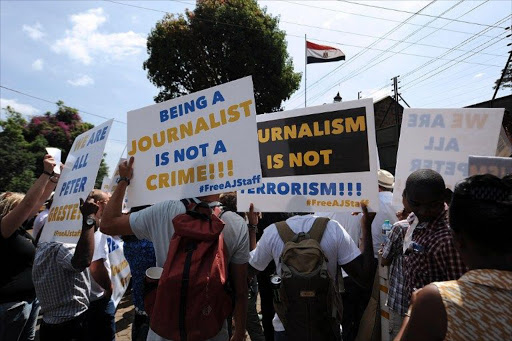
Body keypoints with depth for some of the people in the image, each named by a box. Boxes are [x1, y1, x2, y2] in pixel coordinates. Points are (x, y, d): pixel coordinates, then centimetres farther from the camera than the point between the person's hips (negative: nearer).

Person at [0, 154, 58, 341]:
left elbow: (39, 200, 6)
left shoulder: (18, 229, 3)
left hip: (31, 296, 8)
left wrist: (55, 177, 0)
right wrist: (46, 173, -29)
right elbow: (28, 202, -30)